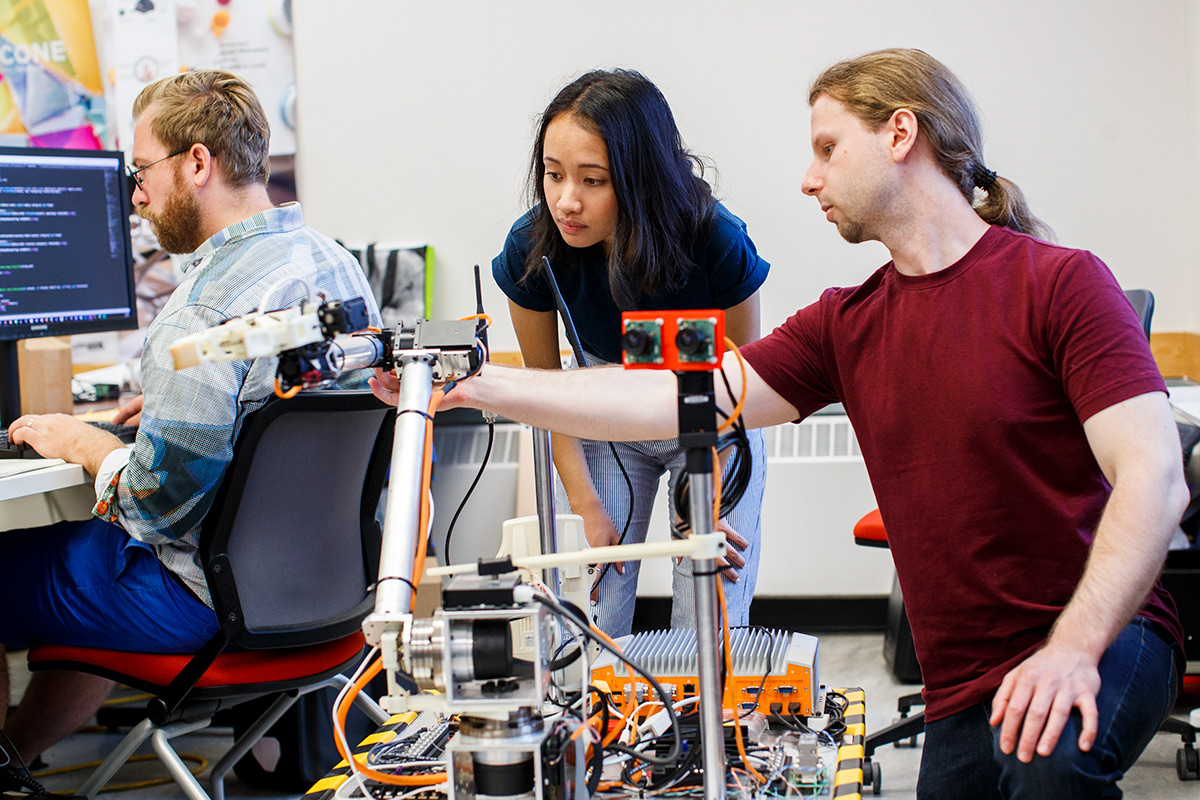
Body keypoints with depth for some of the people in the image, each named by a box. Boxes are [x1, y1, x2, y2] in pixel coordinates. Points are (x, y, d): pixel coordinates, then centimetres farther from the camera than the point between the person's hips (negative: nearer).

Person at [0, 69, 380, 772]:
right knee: (97, 532, 31)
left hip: (214, 597, -9)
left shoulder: (206, 307, -26)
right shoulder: (336, 263, 3)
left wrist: (82, 441, -6)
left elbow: (160, 501, -24)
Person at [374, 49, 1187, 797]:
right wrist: (478, 386, -1)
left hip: (1105, 640, -5)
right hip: (963, 685, 6)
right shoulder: (845, 325, 8)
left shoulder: (1058, 282, -9)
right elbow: (677, 401, 3)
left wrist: (1075, 644, -30)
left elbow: (1155, 475, -17)